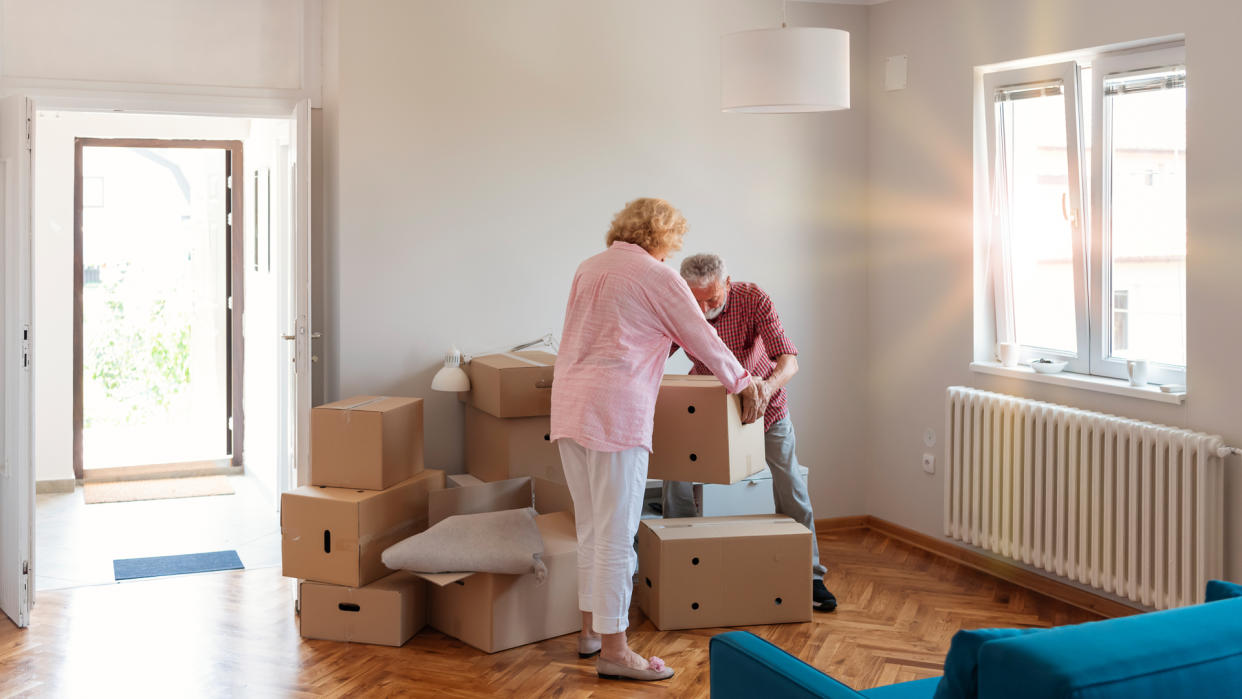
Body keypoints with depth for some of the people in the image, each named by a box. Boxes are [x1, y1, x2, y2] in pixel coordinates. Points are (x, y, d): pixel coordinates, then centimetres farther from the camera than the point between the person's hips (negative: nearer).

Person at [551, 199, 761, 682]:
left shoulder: (588, 269, 17)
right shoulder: (658, 278, -3)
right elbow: (703, 339, 3)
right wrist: (742, 381, 20)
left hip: (569, 406, 8)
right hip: (615, 411, -8)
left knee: (591, 529, 17)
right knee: (617, 534, -2)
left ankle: (590, 630, 26)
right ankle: (613, 650, 3)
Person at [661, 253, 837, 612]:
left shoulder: (754, 299, -29)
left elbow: (789, 360, -36)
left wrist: (768, 385, -57)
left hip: (763, 402, -2)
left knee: (791, 485, -4)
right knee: (675, 472, -7)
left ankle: (809, 575, 9)